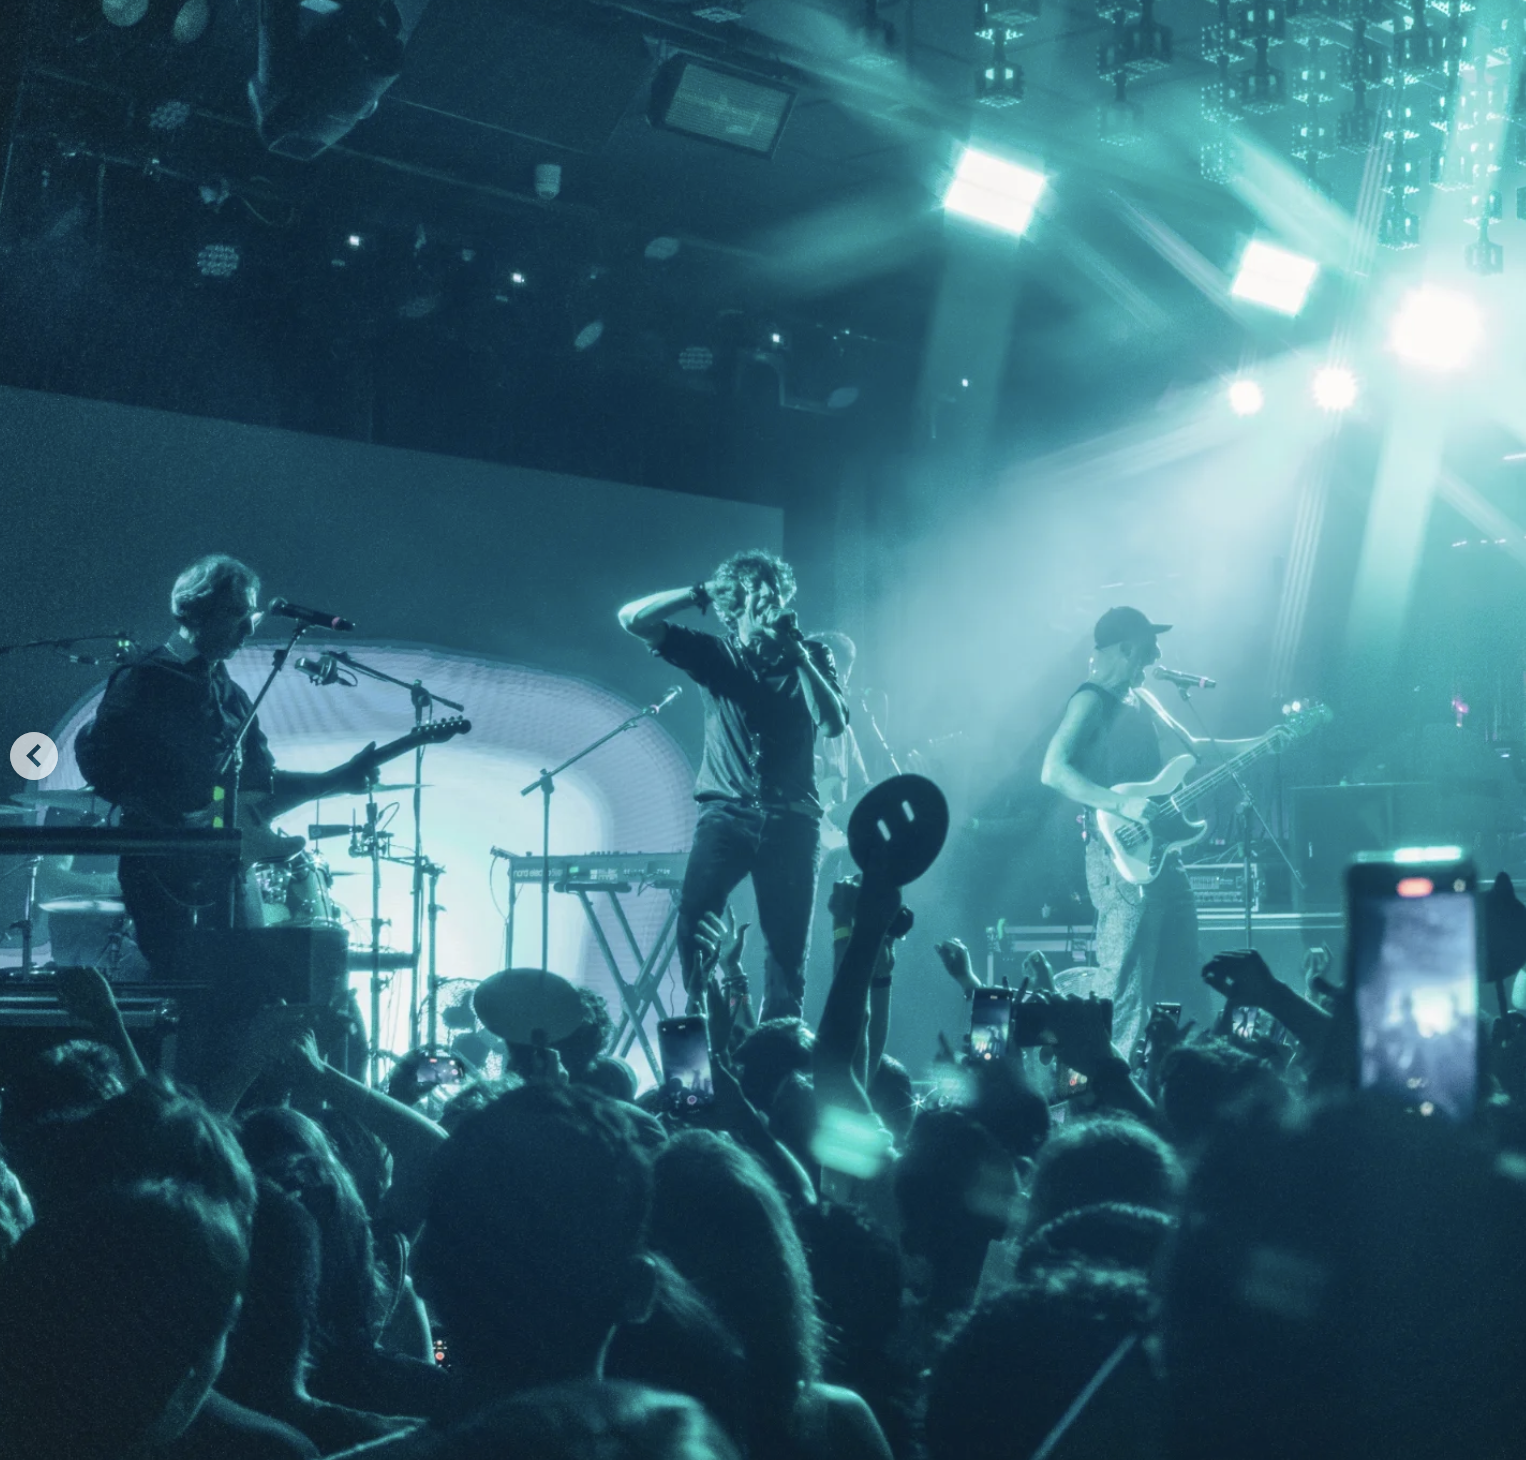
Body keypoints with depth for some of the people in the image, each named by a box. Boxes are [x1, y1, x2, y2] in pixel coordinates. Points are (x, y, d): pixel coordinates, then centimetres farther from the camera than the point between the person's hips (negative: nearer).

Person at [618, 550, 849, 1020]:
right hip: (727, 814, 0)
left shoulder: (809, 656, 11)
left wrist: (798, 655, -8)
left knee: (789, 946, -2)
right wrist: (702, 593, -1)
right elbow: (632, 619, 1)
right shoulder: (715, 655, 9)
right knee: (694, 916, -19)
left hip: (791, 819, 1)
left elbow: (833, 724, -5)